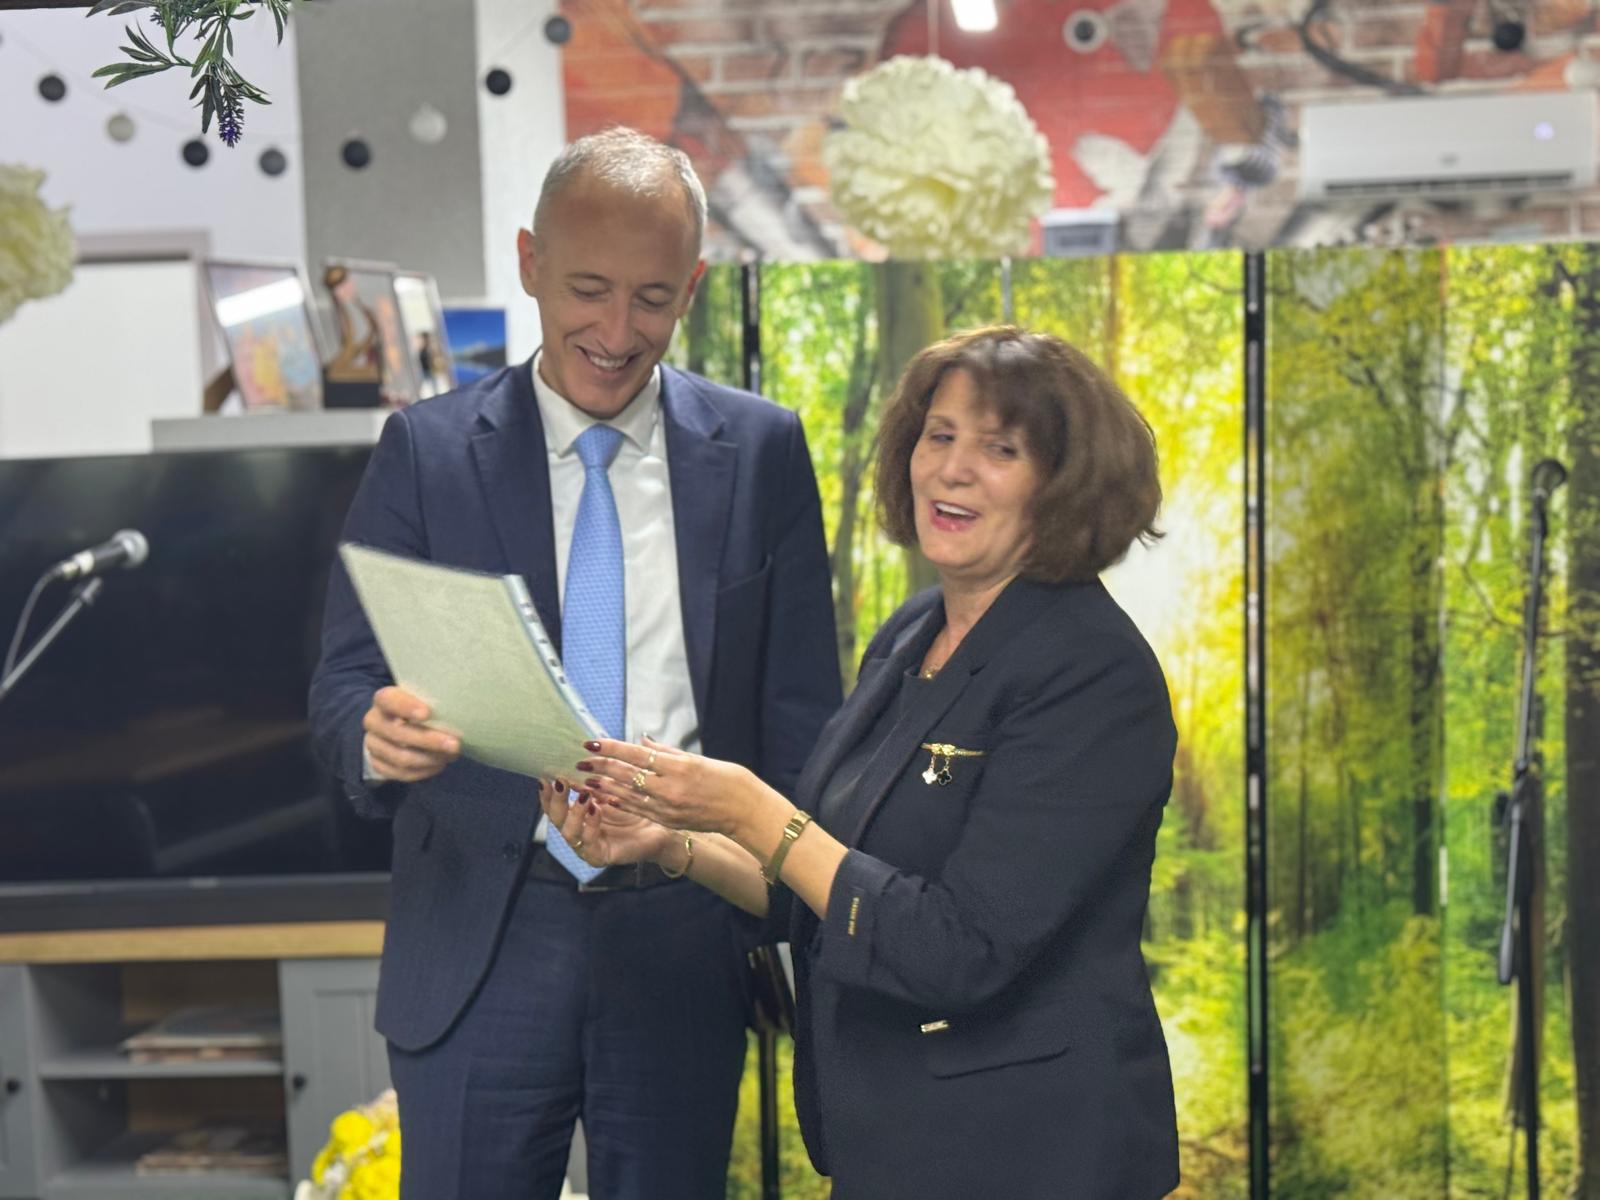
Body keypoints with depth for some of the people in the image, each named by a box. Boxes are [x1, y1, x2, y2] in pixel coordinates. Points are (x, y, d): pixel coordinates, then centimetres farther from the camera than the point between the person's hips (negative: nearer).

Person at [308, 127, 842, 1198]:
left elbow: (800, 706, 5)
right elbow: (344, 681, -1)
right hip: (485, 941, -1)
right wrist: (381, 731, -25)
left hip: (686, 945, 1)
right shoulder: (428, 451, 1)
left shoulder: (762, 451, 4)